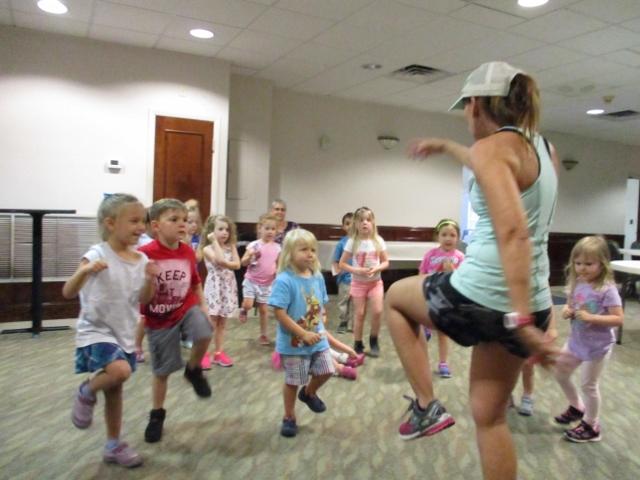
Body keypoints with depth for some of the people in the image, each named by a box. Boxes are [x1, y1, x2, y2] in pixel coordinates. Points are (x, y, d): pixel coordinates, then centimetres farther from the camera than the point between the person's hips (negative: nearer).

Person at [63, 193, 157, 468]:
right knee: (120, 370, -30)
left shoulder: (141, 259, 1)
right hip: (95, 332, -6)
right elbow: (68, 293, -17)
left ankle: (113, 446, 32)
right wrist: (85, 270, -36)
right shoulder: (97, 254, -16)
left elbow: (143, 300, 8)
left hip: (124, 335, 6)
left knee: (115, 390, 15)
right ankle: (86, 393, 3)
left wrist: (150, 279, -12)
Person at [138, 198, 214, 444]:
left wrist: (203, 306, 2)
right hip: (159, 319, -2)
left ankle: (194, 370, 4)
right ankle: (157, 414, 35)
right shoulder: (145, 254, -21)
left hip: (187, 308, 3)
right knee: (161, 370, 9)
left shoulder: (188, 252, -5)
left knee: (204, 334, -29)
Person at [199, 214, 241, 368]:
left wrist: (225, 264, -13)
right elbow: (220, 260, -24)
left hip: (228, 288, 5)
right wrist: (215, 241, -17)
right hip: (214, 287, -5)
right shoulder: (207, 249, -7)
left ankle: (219, 352, 20)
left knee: (222, 323, 12)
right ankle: (204, 353, 8)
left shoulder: (231, 247, 8)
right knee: (211, 323, -2)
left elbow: (237, 264, -2)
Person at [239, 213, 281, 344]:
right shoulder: (254, 245, -11)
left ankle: (263, 335, 23)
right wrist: (250, 256, -28)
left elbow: (278, 264, 9)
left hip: (267, 283, 2)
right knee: (248, 305, -16)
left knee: (263, 309, 9)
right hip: (251, 281, -2)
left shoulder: (277, 247, -3)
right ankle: (243, 310, 21)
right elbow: (243, 263, -9)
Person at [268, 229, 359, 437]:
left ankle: (309, 393, 46)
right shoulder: (284, 280, -22)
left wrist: (321, 330, 5)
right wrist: (304, 334, -23)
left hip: (317, 338, 6)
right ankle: (289, 418, 32)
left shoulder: (317, 277, -2)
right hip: (293, 342, -6)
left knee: (326, 371, 14)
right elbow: (280, 314, -24)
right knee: (292, 381, 9)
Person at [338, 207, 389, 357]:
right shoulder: (352, 242, -10)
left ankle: (374, 340, 14)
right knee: (360, 314, 2)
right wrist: (356, 270, -20)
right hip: (358, 282, -1)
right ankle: (358, 345, 17)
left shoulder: (378, 241, -5)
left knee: (377, 311, -10)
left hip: (375, 281, 1)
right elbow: (342, 264, -7)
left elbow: (386, 262, 1)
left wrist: (376, 268, -18)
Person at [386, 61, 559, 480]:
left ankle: (427, 406, 18)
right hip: (530, 306, 8)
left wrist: (520, 319, -30)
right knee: (490, 416, 20)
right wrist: (445, 147, 44)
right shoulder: (541, 147, 13)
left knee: (396, 297, 22)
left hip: (479, 298, -8)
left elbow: (512, 232, -26)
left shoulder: (492, 147, -12)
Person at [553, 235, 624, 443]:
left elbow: (619, 318, -23)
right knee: (560, 373, 17)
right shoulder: (577, 284, -1)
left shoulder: (607, 289, -21)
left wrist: (591, 317, -30)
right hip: (576, 341, 7)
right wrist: (566, 311, -11)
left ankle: (591, 427, 27)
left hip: (597, 345, -7)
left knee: (589, 385, 6)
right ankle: (577, 408, 41)